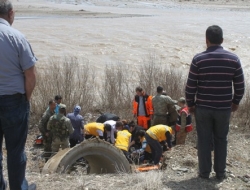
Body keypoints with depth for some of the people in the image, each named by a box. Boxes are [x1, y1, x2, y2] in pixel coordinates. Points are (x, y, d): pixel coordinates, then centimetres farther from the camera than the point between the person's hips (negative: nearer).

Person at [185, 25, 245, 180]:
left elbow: (191, 86, -8)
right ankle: (220, 173, 22)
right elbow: (240, 86, 1)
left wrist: (190, 104, 6)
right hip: (224, 108, 2)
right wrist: (236, 102, 16)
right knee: (221, 140, 16)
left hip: (203, 107, -1)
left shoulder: (198, 59, -10)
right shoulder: (233, 59, -4)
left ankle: (204, 172, 19)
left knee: (204, 140, 10)